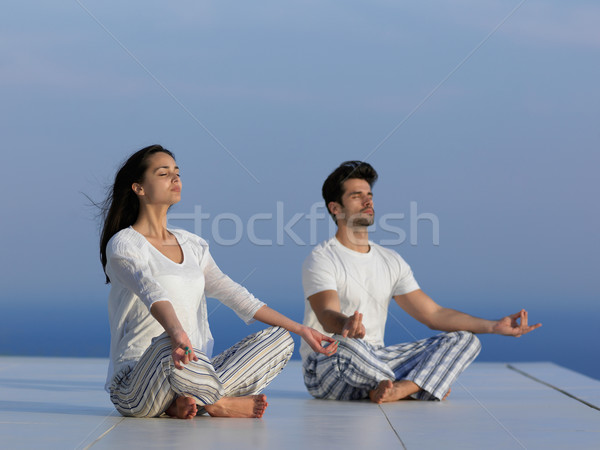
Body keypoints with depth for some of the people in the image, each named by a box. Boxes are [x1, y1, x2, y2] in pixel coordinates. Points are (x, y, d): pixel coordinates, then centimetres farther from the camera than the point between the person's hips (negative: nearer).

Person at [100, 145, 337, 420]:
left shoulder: (192, 245, 18)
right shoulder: (122, 245, -6)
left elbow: (235, 296, 17)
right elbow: (151, 293, -27)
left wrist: (301, 330, 11)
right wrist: (176, 332, -48)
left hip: (192, 375, 8)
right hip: (133, 389, -7)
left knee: (280, 339, -4)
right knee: (170, 347, -42)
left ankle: (191, 401, -18)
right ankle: (219, 404, -11)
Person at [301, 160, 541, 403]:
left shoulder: (391, 261, 14)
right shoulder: (321, 260, -8)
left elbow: (433, 314, 9)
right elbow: (328, 316, -25)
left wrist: (494, 326, -2)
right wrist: (346, 326, -51)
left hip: (374, 361, 7)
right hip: (326, 365, -6)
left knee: (464, 339, -4)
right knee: (344, 344, -42)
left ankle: (400, 389, -30)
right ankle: (417, 387, -15)